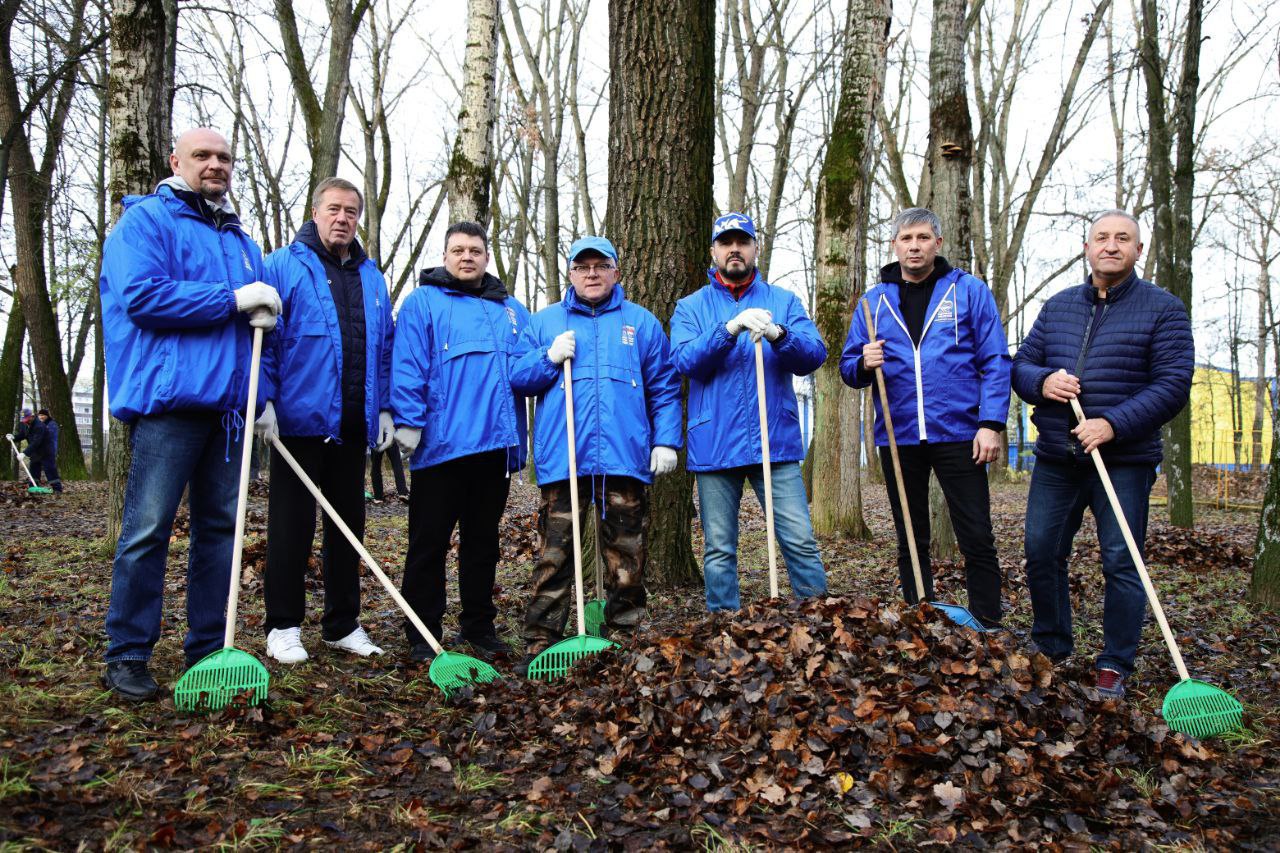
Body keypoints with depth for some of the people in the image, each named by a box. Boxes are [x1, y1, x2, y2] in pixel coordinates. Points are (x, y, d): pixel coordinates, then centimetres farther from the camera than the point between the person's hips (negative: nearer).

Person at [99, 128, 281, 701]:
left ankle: (208, 650, 17)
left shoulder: (240, 239, 23)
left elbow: (258, 317, 28)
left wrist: (266, 314, 4)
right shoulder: (144, 221, 2)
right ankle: (127, 656, 5)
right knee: (147, 529, -6)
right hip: (168, 399, -7)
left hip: (229, 403, 7)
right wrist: (234, 298, -13)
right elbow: (143, 296, -14)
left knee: (221, 528, 8)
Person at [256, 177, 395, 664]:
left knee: (348, 524, 11)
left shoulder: (372, 277, 16)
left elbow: (384, 348, 16)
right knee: (291, 526, 2)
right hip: (299, 421, -5)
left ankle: (343, 624, 22)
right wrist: (265, 401, -14)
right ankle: (283, 626, 13)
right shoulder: (283, 267, 0)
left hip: (354, 425, 5)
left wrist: (384, 407, 9)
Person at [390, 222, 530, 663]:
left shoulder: (512, 311, 19)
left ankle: (479, 627, 25)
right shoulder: (422, 302, 3)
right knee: (429, 543, 1)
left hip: (496, 445, 5)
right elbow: (407, 367, -7)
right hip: (441, 444, -5)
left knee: (483, 542, 14)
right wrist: (408, 422, -15)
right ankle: (422, 636, 11)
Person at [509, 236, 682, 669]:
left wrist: (666, 440, 0)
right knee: (553, 558, -2)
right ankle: (539, 646, 4)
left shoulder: (642, 323, 15)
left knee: (627, 561, 5)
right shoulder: (544, 322, 15)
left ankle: (624, 642, 16)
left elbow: (664, 388, 11)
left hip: (625, 456, 1)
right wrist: (549, 358, -6)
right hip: (562, 457, 0)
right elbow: (516, 378, 11)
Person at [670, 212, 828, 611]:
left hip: (776, 442, 0)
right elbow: (686, 360, -9)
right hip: (714, 444, 0)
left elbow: (814, 355, -3)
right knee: (719, 551, 6)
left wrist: (777, 334, -23)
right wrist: (731, 328, -23)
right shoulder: (691, 306, 9)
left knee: (801, 541, -3)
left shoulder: (783, 301, 11)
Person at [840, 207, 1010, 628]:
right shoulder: (873, 301, 10)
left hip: (958, 434, -3)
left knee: (977, 539, 0)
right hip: (898, 437, 3)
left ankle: (988, 628, 11)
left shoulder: (970, 291, 3)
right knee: (910, 542, 12)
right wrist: (864, 364, -13)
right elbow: (848, 368, 10)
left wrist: (992, 423, -11)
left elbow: (995, 363, -1)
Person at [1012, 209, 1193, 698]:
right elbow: (1021, 364, 14)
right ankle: (1050, 649, 24)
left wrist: (1113, 425, -20)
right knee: (1042, 553, 7)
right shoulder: (1058, 306, 14)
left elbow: (1173, 384, -8)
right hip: (1056, 458, 4)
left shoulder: (1163, 309, 0)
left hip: (1124, 460, -4)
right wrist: (1042, 381, -10)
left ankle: (1115, 666, 9)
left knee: (1121, 562, -3)